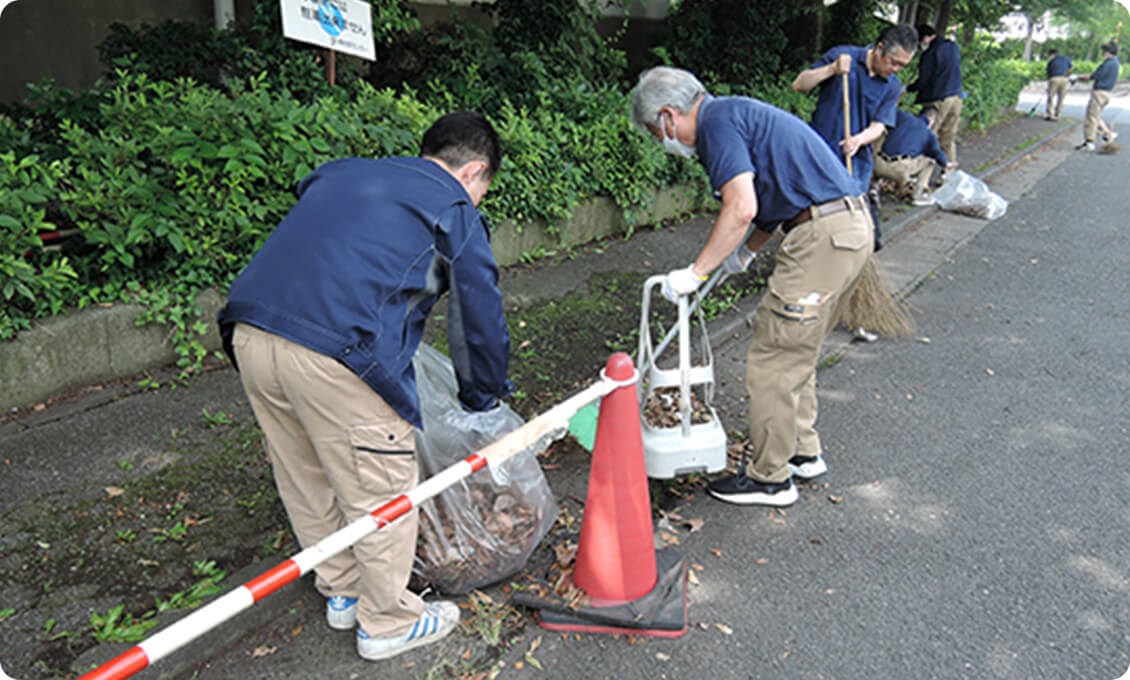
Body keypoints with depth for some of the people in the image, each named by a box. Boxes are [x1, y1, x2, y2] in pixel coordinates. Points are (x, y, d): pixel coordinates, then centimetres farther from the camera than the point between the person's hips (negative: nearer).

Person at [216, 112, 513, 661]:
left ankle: (342, 591, 43)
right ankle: (388, 622, 30)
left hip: (249, 336, 8)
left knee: (305, 480, 22)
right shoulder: (454, 208, 8)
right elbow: (479, 313, 10)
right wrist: (482, 396, 26)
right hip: (334, 354, -8)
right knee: (379, 491, 11)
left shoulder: (341, 173, 27)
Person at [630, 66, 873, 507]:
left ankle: (770, 479, 12)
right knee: (794, 352, 20)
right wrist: (745, 252, 29)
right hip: (848, 224, 10)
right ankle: (803, 453, 33)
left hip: (824, 237, -10)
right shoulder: (734, 113, 21)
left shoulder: (717, 120, -9)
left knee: (772, 362, -1)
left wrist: (694, 272, -14)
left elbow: (741, 208, -21)